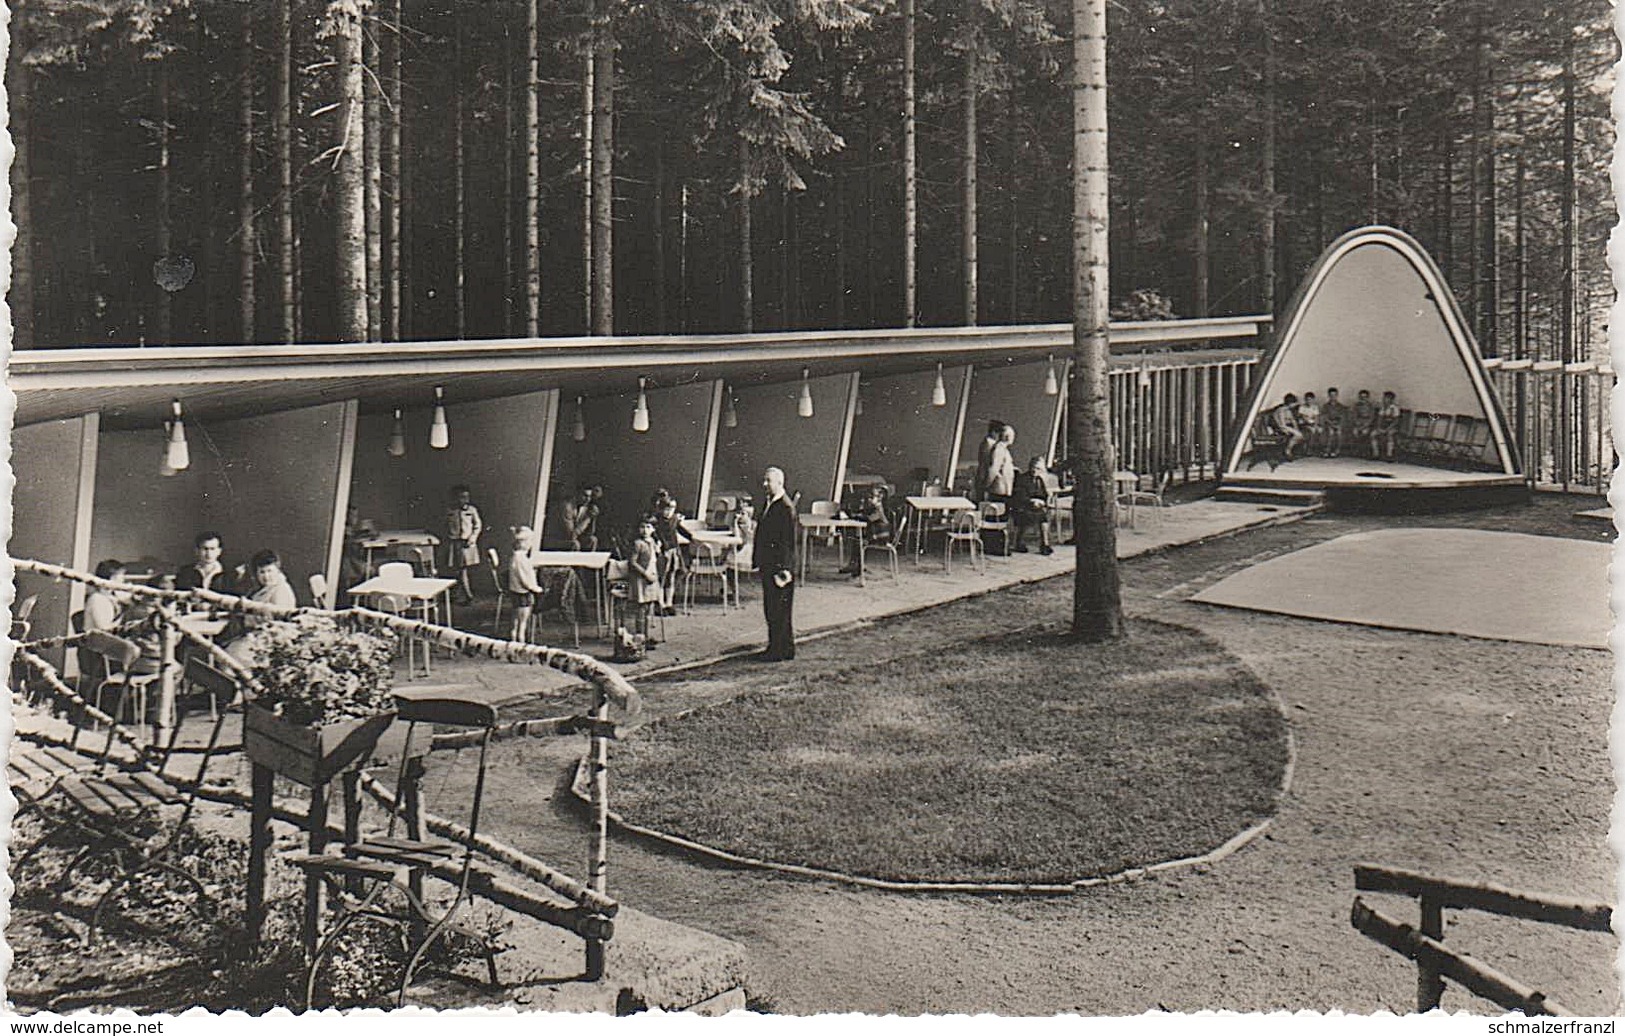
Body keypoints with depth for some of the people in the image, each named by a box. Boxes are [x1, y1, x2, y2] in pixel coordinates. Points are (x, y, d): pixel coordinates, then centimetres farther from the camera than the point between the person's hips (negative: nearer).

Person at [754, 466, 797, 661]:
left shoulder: (785, 508, -15)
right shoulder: (769, 505, 14)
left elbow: (788, 542, -19)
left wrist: (782, 570, -21)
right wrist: (758, 560, 17)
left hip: (780, 566, -10)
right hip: (768, 566, 10)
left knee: (780, 610, -4)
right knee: (770, 609, 13)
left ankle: (783, 650, 2)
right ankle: (775, 647, 21)